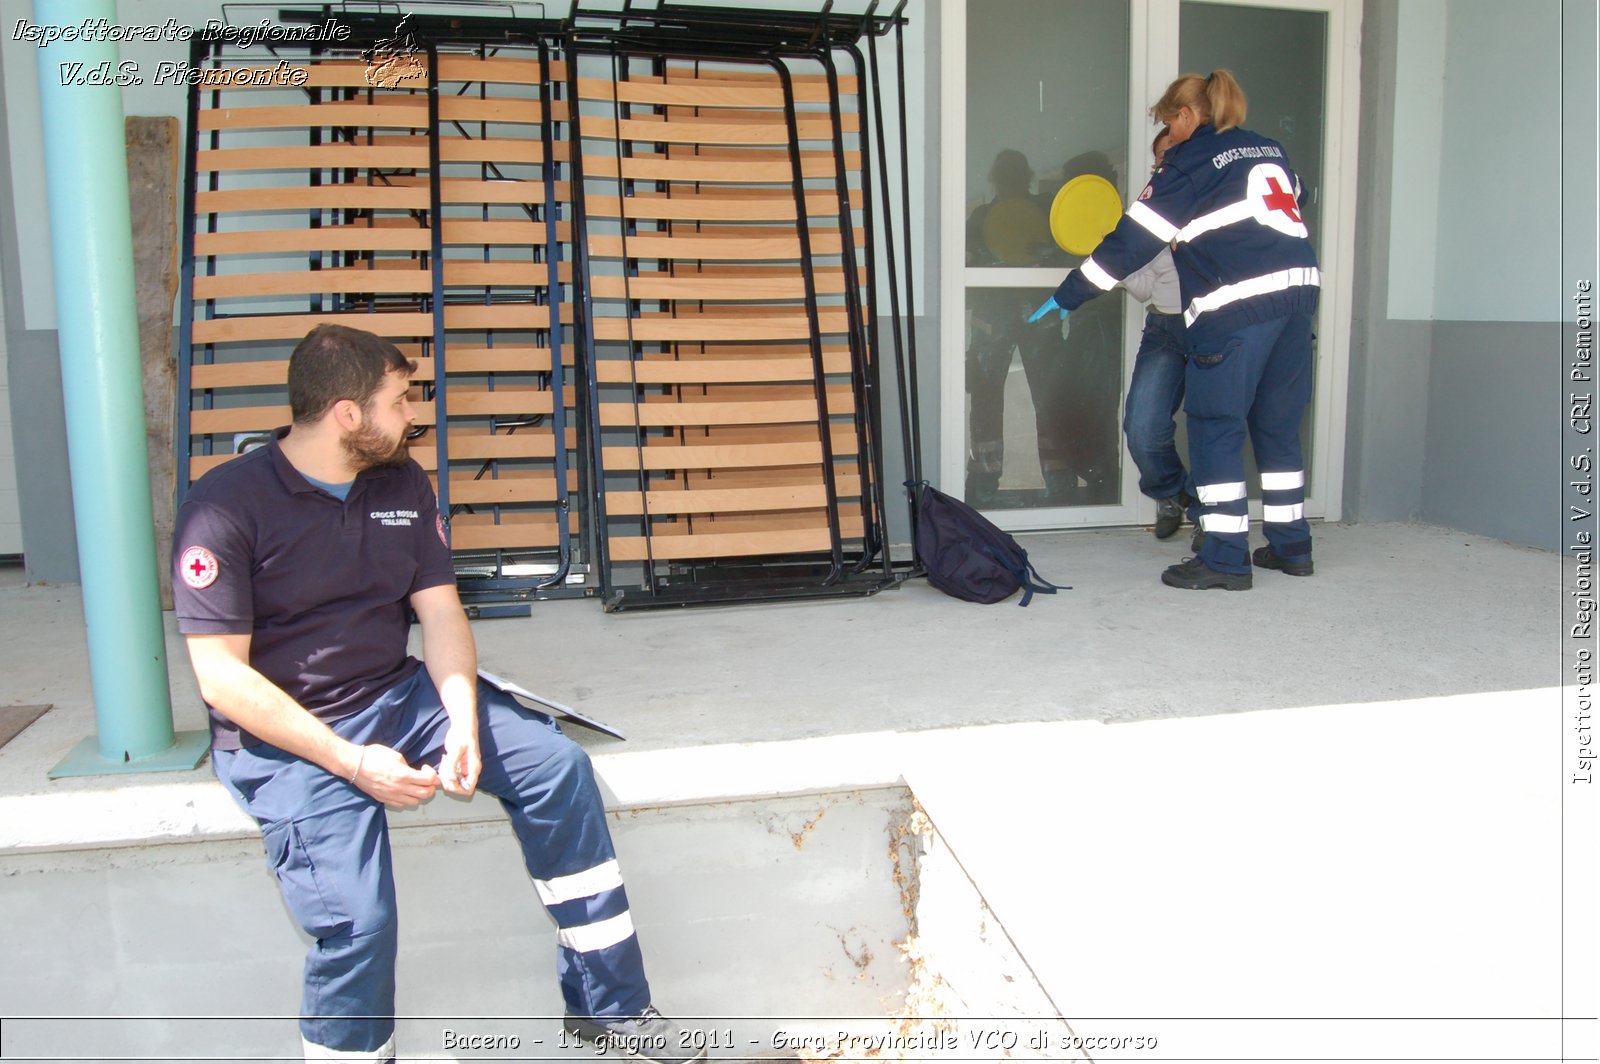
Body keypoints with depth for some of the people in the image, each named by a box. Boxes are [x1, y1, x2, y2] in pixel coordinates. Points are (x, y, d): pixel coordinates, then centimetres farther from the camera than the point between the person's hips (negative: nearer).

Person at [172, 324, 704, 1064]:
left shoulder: (403, 483, 2)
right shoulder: (226, 507, -15)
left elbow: (441, 614, 1)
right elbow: (222, 677, -18)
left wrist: (464, 722, -17)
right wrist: (351, 762, -24)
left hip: (397, 696, 6)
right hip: (284, 738, -5)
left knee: (555, 763, -9)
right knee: (357, 921, -24)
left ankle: (607, 1003, 3)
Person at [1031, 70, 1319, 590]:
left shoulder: (1190, 162, -1)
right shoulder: (1268, 149, 20)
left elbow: (1133, 241, -4)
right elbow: (1280, 220, 21)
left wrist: (1068, 295, 1)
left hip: (1238, 303, -8)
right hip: (1299, 287, 8)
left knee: (1215, 427, -2)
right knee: (1279, 425, 15)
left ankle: (1225, 557, -4)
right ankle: (1290, 545, 21)